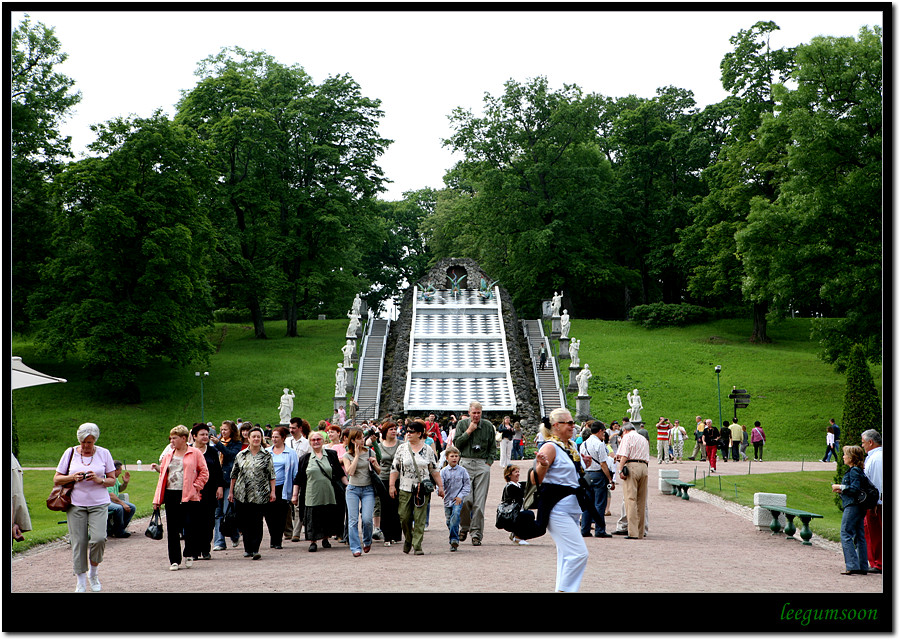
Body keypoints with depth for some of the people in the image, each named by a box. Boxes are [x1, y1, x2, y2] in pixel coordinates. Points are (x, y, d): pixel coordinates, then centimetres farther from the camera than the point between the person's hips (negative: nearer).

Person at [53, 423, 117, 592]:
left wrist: (99, 480, -12)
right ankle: (80, 582, 10)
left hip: (99, 503, -1)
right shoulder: (70, 453, 5)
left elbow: (112, 480, 8)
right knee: (78, 542, -3)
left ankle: (93, 572, 10)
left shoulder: (103, 453, 5)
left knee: (99, 538, -16)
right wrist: (73, 477, -10)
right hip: (76, 504, 1)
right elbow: (56, 479, 8)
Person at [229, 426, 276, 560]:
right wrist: (231, 491, 12)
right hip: (242, 494, 2)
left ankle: (255, 549, -5)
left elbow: (272, 475, 4)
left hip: (260, 495, -2)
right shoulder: (240, 455, 9)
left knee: (257, 522, -6)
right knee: (245, 523, 5)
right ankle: (248, 548, 16)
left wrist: (272, 491, -2)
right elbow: (234, 474, 14)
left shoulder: (267, 456, 5)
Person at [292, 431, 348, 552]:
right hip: (312, 495, -1)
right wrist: (295, 495, 5)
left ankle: (325, 539, 26)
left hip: (329, 494, 1)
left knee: (328, 518, 7)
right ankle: (312, 542, 5)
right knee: (312, 519, -5)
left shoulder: (331, 455, 9)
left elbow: (341, 474, 14)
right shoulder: (305, 458, 8)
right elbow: (298, 479, 9)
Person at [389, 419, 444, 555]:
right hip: (405, 489, 1)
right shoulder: (402, 448, 6)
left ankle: (417, 546, 0)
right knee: (404, 517, 1)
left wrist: (440, 486, 7)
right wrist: (392, 485, 0)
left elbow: (434, 469, 9)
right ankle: (408, 539, 26)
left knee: (420, 518, -4)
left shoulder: (428, 449, 4)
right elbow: (394, 468, 7)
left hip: (422, 489, -1)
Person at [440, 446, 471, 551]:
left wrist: (461, 496, -7)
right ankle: (454, 542, 21)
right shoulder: (443, 471, 2)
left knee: (455, 518, -22)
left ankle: (454, 539, -22)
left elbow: (467, 485, 4)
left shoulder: (462, 471, 1)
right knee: (449, 522, 6)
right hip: (447, 500, 2)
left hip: (458, 500, -2)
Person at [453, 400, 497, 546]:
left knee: (479, 502, -4)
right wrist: (469, 431, -7)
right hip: (465, 464, -1)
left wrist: (489, 462, 4)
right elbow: (456, 443, 0)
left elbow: (493, 446, 16)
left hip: (482, 465, 1)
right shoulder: (462, 424, 8)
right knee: (466, 499, -11)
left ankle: (476, 533, 0)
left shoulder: (488, 426, 10)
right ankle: (464, 527, 12)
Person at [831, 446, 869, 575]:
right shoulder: (858, 471, 17)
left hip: (852, 506, -10)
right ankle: (863, 567, 12)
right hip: (859, 508, 10)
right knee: (859, 536, 10)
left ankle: (853, 566, -16)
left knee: (845, 534, -10)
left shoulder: (854, 471, -13)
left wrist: (840, 487, -11)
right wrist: (842, 491, 13)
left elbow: (855, 489, -22)